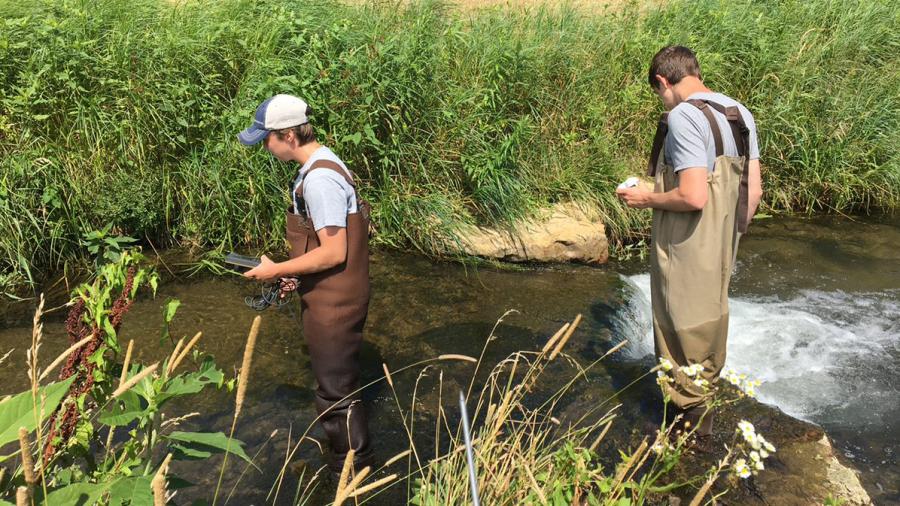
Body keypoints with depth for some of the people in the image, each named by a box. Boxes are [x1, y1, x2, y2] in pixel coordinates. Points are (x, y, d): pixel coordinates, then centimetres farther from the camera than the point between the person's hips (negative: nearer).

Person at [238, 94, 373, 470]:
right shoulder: (320, 163, 7)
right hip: (330, 296, 10)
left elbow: (333, 252, -27)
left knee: (336, 391, 6)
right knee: (335, 381, 25)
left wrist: (277, 270, -17)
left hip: (333, 304, -10)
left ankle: (354, 469, 25)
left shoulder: (319, 179, -25)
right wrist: (296, 273, 14)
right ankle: (346, 455, 45)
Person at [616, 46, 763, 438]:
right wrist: (732, 235, 20)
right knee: (709, 324, 22)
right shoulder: (741, 114, 7)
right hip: (722, 251, 9)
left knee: (684, 333, 7)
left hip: (686, 254, -9)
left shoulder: (684, 116, -19)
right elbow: (754, 191, 9)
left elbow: (693, 196, -27)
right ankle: (702, 412, 40)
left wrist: (645, 199, -11)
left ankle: (690, 417, 22)